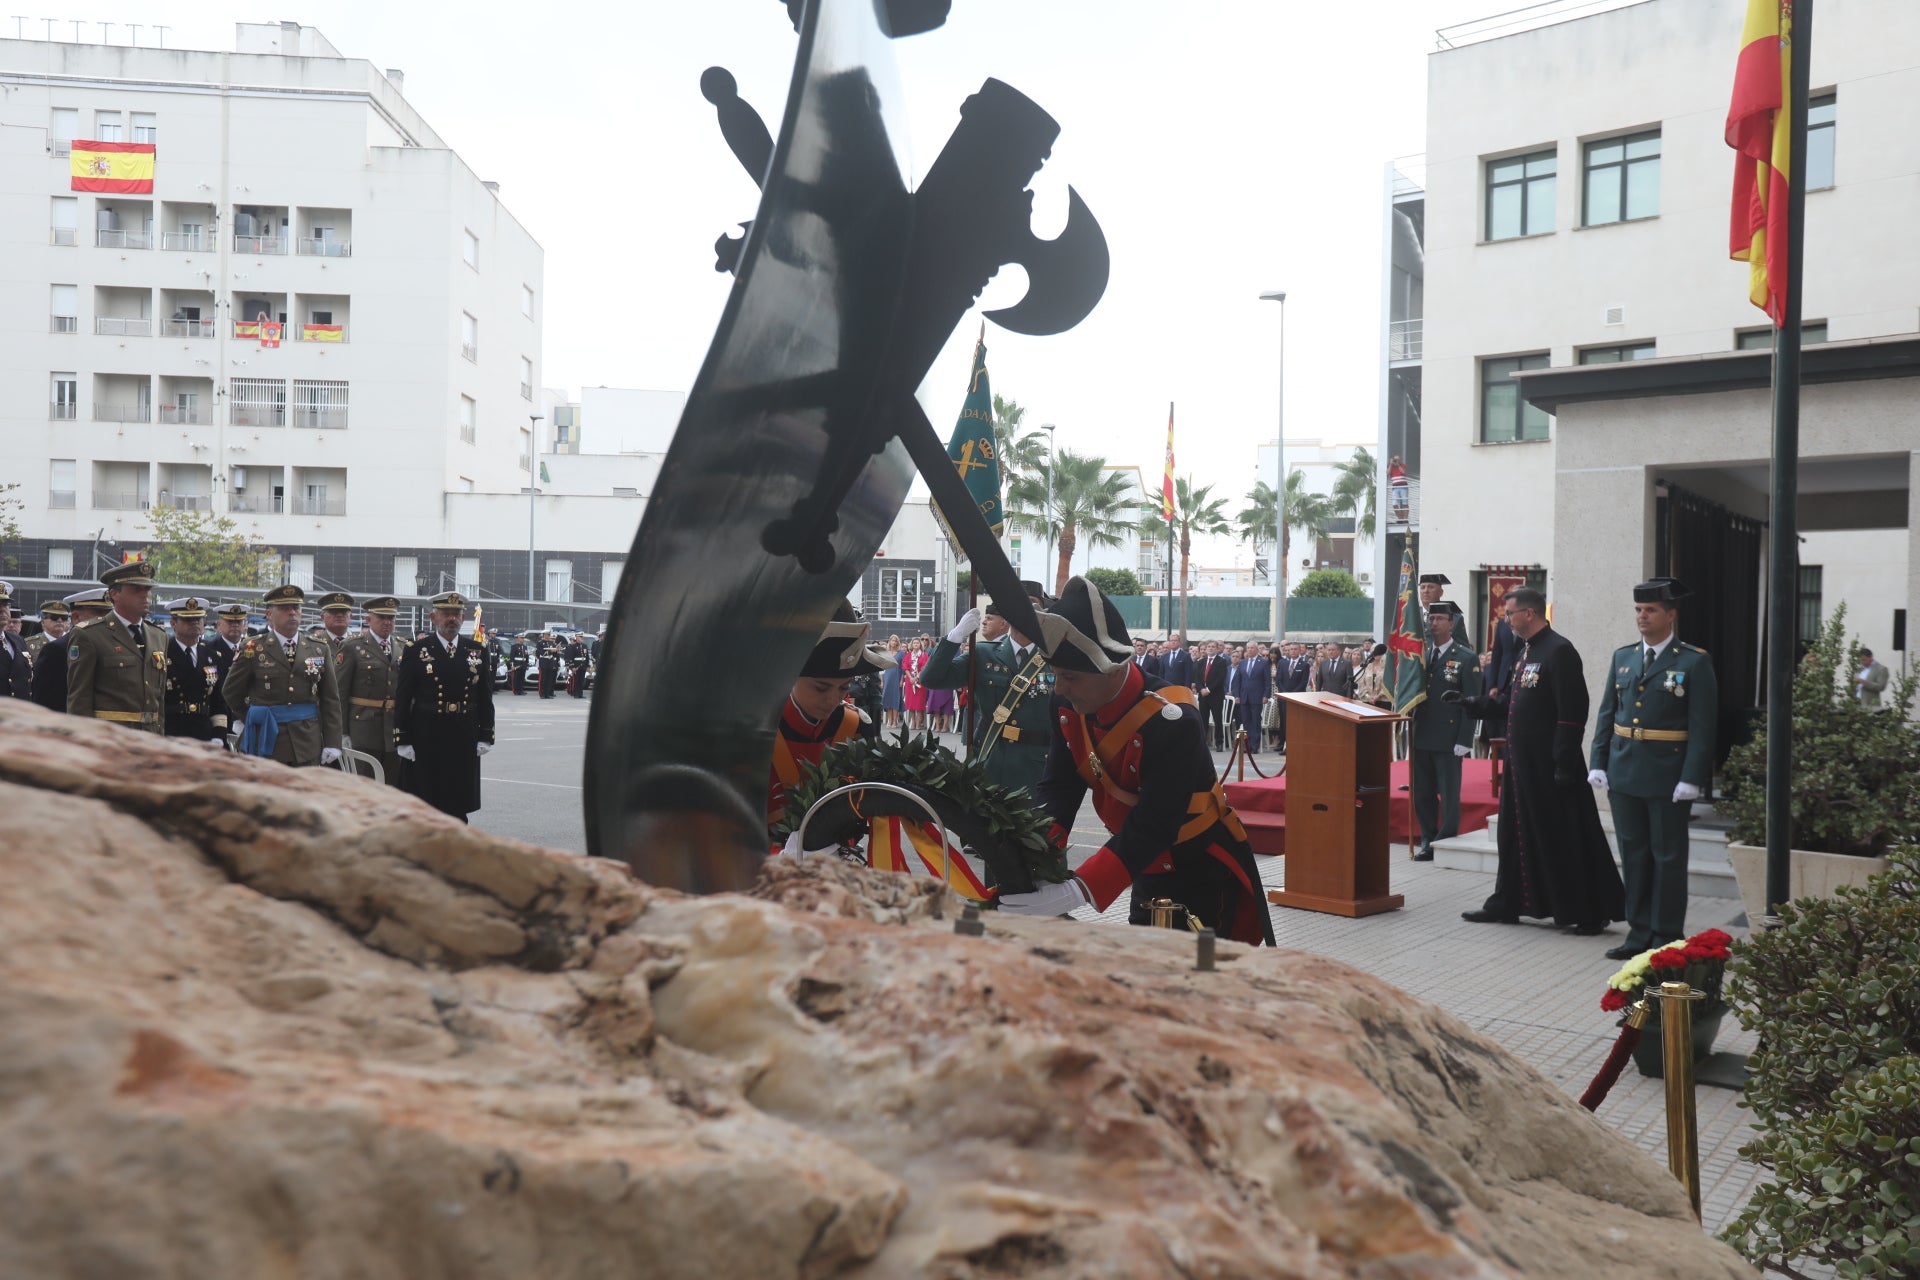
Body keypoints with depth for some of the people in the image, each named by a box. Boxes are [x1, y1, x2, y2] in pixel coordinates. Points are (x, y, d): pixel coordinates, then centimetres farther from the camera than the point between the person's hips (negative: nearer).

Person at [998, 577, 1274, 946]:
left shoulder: (1172, 722, -32)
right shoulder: (1070, 708, -10)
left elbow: (1153, 827, -36)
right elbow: (1058, 790, -9)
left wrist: (1075, 894, -44)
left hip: (1204, 875, -7)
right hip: (1148, 871, 7)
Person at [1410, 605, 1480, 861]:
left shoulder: (1467, 658, -3)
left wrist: (1464, 741, -12)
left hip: (1448, 740, -5)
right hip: (1421, 736, 5)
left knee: (1449, 795, 1)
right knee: (1422, 794, 9)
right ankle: (1428, 842, 19)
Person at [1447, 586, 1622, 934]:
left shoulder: (1559, 651, -16)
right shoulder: (1526, 652, 13)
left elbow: (1572, 713, -20)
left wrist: (1565, 765, -22)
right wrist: (1469, 702, 11)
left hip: (1548, 763, -9)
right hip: (1522, 760, 10)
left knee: (1565, 838, -1)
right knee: (1517, 832, 15)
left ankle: (1591, 913, 10)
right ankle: (1507, 905, 25)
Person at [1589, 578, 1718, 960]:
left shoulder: (1694, 662, -6)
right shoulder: (1622, 656, 9)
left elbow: (1702, 726, -9)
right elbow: (1606, 713, 11)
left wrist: (1691, 778, -15)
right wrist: (1599, 763, 4)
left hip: (1668, 777, -5)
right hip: (1624, 772, 5)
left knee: (1668, 857, 5)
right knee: (1633, 855, 11)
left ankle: (1667, 938, 14)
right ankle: (1639, 932, 20)